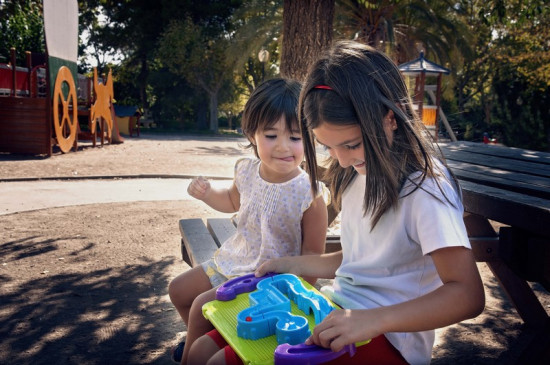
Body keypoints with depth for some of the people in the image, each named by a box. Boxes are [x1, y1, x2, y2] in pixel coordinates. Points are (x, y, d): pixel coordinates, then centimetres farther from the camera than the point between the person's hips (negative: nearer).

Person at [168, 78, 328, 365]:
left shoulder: (310, 195, -25)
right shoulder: (247, 171, -9)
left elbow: (312, 253, -16)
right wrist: (206, 194, -2)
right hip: (233, 260, 7)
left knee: (202, 306, -14)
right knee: (178, 290, 15)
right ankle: (202, 339, 42)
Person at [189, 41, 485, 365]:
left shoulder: (425, 186, -19)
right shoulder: (358, 173, 7)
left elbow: (468, 295, -25)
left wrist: (374, 320, -35)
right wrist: (296, 265, 10)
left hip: (387, 339, -7)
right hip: (335, 314, 8)